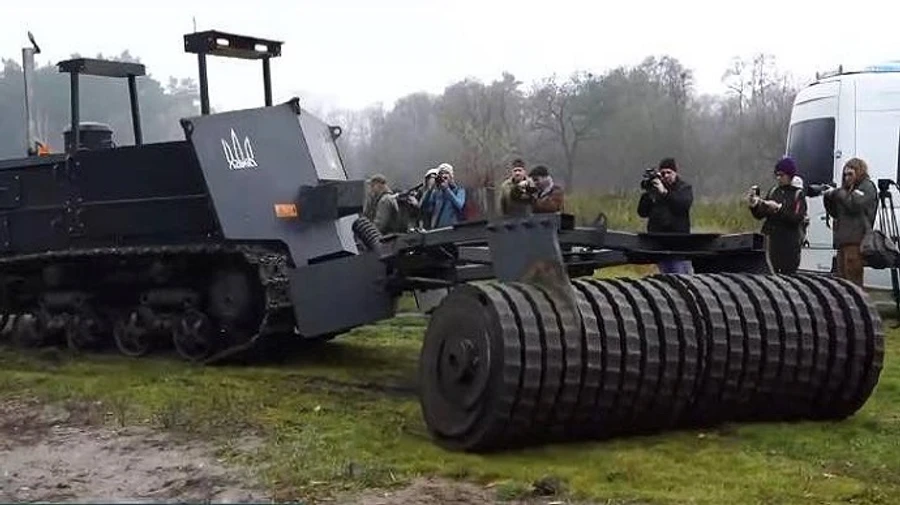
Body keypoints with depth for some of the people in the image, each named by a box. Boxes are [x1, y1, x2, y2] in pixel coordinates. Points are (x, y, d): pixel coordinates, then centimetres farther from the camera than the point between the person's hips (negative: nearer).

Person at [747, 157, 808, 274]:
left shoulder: (798, 194, -2)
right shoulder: (773, 191, 12)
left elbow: (797, 218, -14)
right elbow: (760, 215, 10)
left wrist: (779, 208, -20)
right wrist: (754, 206, -9)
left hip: (790, 243, -5)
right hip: (772, 239, 5)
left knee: (788, 275, -7)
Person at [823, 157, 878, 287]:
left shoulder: (867, 186, 3)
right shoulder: (848, 189, 25)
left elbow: (855, 205, -15)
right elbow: (836, 213, 24)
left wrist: (837, 193, -5)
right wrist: (828, 197, 9)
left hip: (857, 239, -8)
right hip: (843, 239, 8)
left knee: (853, 279, -14)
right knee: (841, 280, 1)